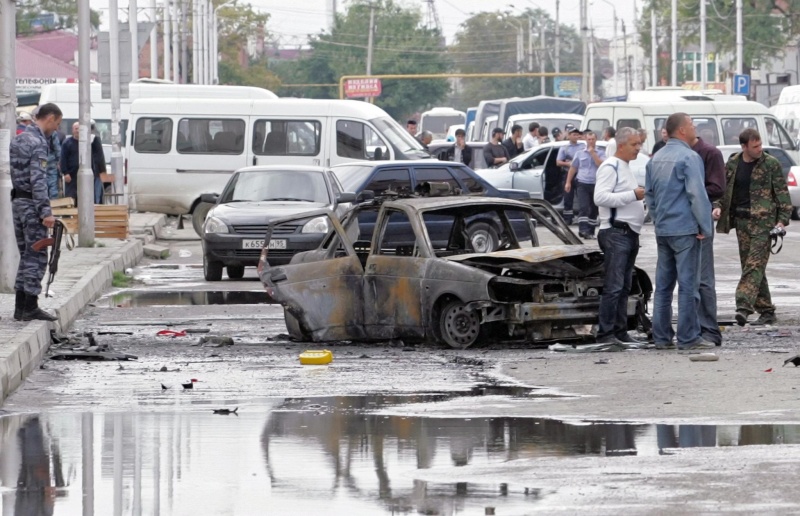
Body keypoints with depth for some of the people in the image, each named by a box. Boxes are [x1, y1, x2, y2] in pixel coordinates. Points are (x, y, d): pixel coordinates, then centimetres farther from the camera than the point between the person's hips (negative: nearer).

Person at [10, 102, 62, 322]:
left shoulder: (19, 139, 14)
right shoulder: (38, 143, -15)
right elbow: (38, 180, -21)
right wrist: (45, 212, -22)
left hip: (17, 202, 9)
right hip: (31, 203, -9)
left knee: (26, 255, 13)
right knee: (36, 256, -4)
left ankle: (21, 307, 13)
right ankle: (31, 308, -4)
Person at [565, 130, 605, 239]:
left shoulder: (601, 153, 6)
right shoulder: (580, 153, 10)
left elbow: (601, 165, -11)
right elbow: (573, 168, 13)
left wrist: (593, 153, -11)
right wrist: (568, 182, 8)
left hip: (596, 184, 1)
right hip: (583, 184, -1)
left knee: (594, 209, 7)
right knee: (584, 207, -14)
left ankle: (590, 231, 15)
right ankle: (583, 230, -21)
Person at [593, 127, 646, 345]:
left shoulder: (626, 168, 21)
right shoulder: (610, 167, -10)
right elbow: (600, 197, -22)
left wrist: (642, 196, 14)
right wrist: (633, 195, -21)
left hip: (630, 233, 10)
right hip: (616, 233, -10)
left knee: (625, 286, 11)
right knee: (613, 286, -12)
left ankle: (620, 331, 15)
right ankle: (605, 333, -13)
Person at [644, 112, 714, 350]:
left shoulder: (656, 159, 12)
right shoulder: (688, 157, -13)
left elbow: (649, 194, 18)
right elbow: (697, 194, -17)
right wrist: (705, 227, -11)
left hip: (662, 230, 8)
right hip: (685, 229, -8)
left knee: (663, 285, 11)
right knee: (688, 284, -4)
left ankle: (661, 337, 12)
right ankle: (688, 337, -4)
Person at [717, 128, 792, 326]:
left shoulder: (771, 164, -3)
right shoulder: (732, 164, 8)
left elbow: (782, 193, -1)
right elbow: (722, 189, 15)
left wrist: (782, 220, -9)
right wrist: (718, 208, -3)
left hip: (763, 221, -5)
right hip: (741, 221, 5)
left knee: (754, 265, -15)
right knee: (750, 266, 7)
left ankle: (744, 306, -25)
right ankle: (766, 311, 13)